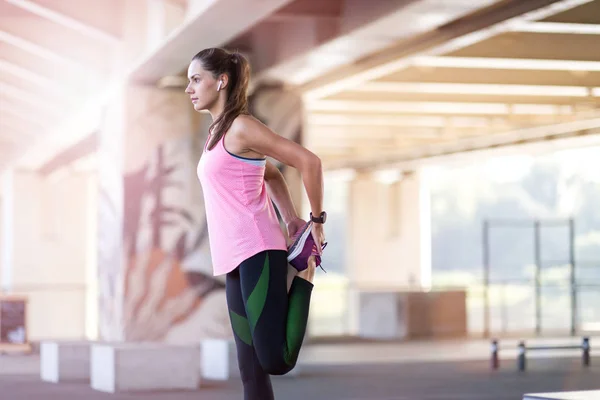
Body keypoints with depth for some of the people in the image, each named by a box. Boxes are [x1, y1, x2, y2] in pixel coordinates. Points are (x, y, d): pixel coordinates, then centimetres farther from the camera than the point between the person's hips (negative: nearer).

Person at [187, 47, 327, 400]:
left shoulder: (241, 127, -9)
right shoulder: (218, 133, 18)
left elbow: (309, 161, -13)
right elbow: (272, 174, 29)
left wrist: (317, 220, -5)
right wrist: (292, 219, 17)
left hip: (257, 252, -9)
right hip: (236, 259, 9)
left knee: (275, 360, -16)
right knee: (252, 370, 6)